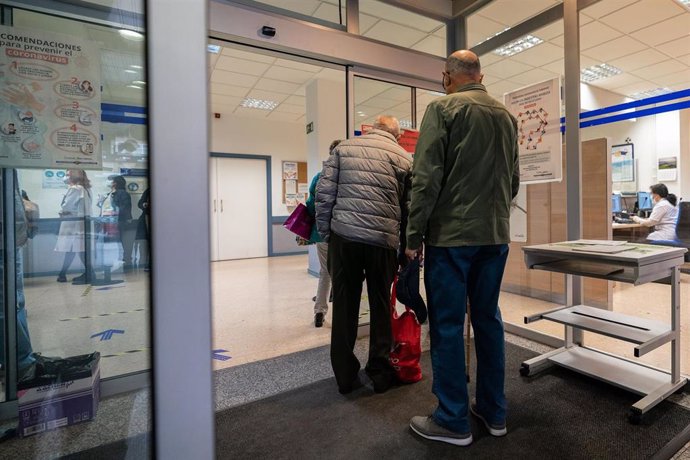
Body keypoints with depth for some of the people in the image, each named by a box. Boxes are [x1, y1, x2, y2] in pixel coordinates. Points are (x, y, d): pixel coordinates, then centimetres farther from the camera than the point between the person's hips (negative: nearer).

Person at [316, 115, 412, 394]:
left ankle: (345, 376, 21)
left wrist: (325, 231, 8)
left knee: (344, 305, 10)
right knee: (380, 307, 13)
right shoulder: (404, 157, 9)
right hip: (383, 239, 0)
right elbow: (410, 206, 9)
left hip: (343, 236, 1)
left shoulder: (343, 148, 11)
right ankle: (380, 374, 25)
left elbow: (324, 193, 2)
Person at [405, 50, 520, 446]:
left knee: (447, 325, 2)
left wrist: (415, 236, -9)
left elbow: (427, 178, -13)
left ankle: (453, 422, 14)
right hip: (496, 236, 7)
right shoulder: (507, 115, 16)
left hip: (452, 234, -6)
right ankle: (494, 412, 27)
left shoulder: (443, 108, -4)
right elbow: (514, 180, 18)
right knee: (488, 319, 14)